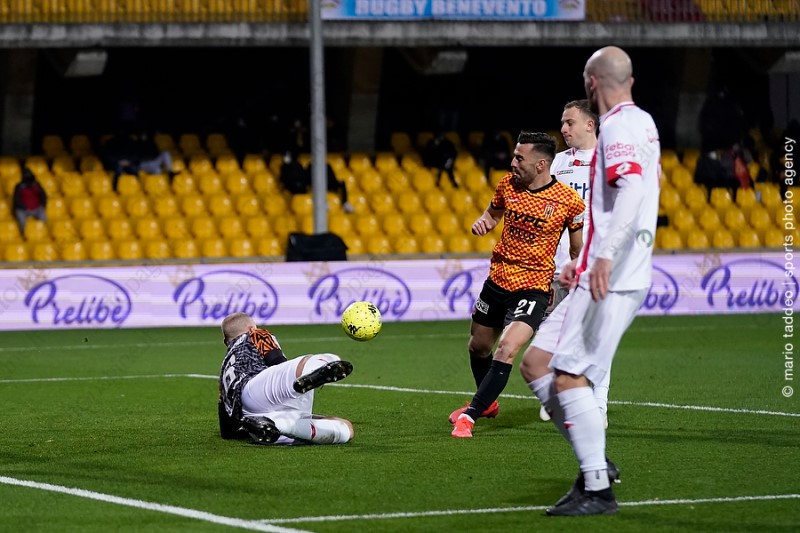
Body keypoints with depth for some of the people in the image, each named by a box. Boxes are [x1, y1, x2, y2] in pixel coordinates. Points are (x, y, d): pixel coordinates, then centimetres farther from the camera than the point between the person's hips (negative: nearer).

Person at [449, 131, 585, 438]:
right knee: (478, 346, 19)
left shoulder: (569, 201, -14)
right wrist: (482, 223, -5)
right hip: (497, 279, 6)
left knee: (506, 351, -22)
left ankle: (469, 416, -15)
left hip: (533, 287, -6)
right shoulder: (508, 184, -2)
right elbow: (493, 212, 17)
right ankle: (487, 403, 46)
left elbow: (579, 249, -2)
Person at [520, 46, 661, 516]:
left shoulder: (620, 127, -11)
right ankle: (595, 464, 12)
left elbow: (633, 190, -29)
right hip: (603, 276, 10)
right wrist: (584, 261, 33)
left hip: (610, 281, -10)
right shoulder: (641, 123, 20)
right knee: (537, 359, 10)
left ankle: (598, 491, -8)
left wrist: (605, 256, -38)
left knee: (569, 376, -11)